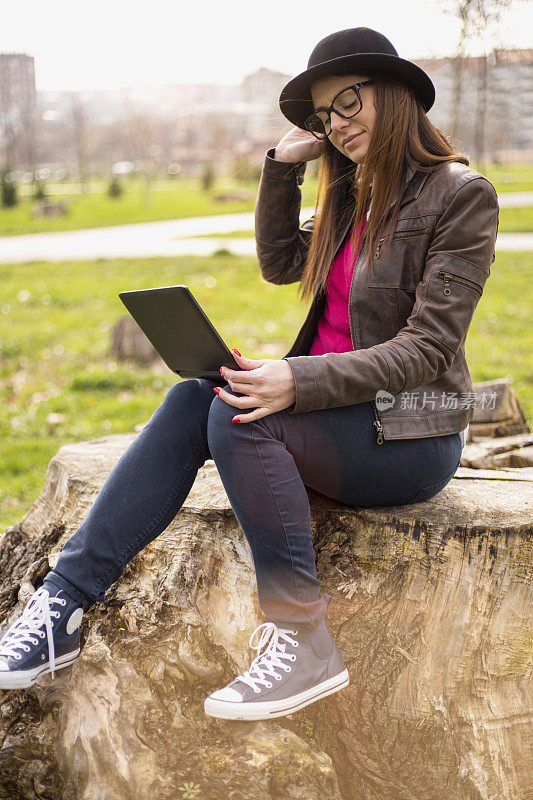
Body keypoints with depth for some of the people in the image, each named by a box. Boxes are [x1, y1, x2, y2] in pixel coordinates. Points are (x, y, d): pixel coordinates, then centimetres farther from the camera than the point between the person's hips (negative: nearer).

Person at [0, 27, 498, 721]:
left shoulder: (461, 194, -10)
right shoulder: (355, 193, 15)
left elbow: (426, 350, -18)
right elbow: (279, 263, 24)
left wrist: (298, 382, -29)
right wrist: (284, 167, 11)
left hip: (411, 435, -7)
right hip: (338, 404, 7)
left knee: (237, 413, -29)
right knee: (192, 397, -16)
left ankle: (304, 642, -23)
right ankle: (64, 603, -21)